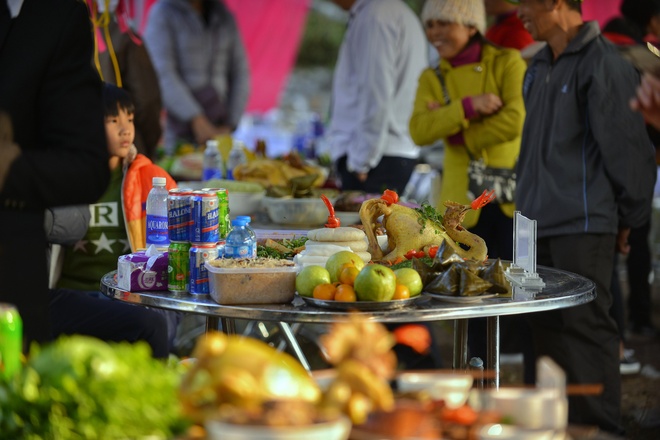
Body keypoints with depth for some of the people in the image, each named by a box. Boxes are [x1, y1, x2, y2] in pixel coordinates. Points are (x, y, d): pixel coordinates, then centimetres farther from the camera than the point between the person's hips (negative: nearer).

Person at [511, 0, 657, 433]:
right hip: (540, 220, 9)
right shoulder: (540, 67, 15)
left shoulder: (602, 64, -12)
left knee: (586, 324, -6)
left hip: (584, 223, -9)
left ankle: (599, 425, 2)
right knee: (546, 323, 12)